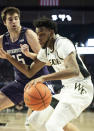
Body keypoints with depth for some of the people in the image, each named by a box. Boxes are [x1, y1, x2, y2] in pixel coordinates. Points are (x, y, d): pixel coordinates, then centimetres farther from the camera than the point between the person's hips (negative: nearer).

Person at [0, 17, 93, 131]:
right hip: (68, 89, 10)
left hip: (81, 88, -10)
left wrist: (44, 78, -43)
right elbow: (29, 72, 15)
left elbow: (74, 71, -36)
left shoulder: (63, 44, -20)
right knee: (38, 119, 16)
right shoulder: (45, 51, 9)